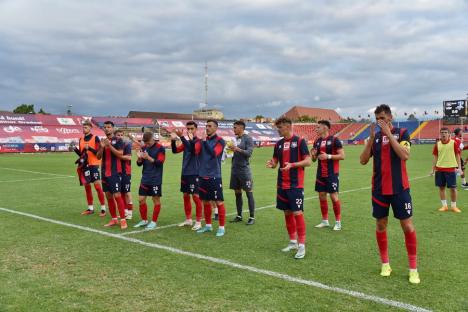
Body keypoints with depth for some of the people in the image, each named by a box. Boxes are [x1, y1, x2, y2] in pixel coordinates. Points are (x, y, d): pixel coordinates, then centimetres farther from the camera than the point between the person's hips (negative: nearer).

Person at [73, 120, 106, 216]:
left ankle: (103, 209, -4)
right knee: (87, 186, 9)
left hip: (94, 164, -6)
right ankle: (90, 208, 19)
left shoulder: (95, 138, -5)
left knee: (97, 186, -8)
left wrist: (89, 148, -24)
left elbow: (99, 152, -11)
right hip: (85, 165, 6)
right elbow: (81, 154, 15)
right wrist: (76, 150, -4)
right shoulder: (81, 139, 12)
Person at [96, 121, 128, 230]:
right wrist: (102, 147, -8)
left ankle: (123, 220, -5)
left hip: (115, 173, -6)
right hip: (104, 172, 6)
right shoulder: (103, 141, 13)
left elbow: (120, 154, -13)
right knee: (109, 196, 8)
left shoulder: (118, 140, -4)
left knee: (117, 195, -10)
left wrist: (109, 145, -20)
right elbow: (98, 157, 9)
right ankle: (114, 219, 17)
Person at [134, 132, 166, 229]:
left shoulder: (160, 148, -9)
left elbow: (160, 162, -16)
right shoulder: (144, 148, 6)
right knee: (141, 200, 7)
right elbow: (139, 164, 8)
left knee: (156, 200, 3)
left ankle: (154, 222, 14)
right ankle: (144, 220, 22)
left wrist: (148, 157, -27)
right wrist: (139, 158, -14)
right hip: (145, 179, 5)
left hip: (156, 180, -5)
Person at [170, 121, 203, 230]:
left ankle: (198, 222, 4)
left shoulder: (198, 141, -10)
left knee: (196, 197, -5)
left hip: (195, 174, -7)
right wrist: (173, 140, -12)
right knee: (186, 196, 12)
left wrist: (181, 137, -34)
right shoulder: (186, 141, 11)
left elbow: (191, 149, -28)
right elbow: (175, 150, 5)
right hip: (185, 173, 7)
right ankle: (188, 220, 24)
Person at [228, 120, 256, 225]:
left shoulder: (248, 139, -6)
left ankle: (252, 217, 2)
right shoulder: (235, 139, 14)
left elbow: (249, 153, -16)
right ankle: (239, 216, 19)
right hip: (234, 169, 7)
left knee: (249, 193, -3)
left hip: (244, 170, -7)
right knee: (237, 193, 10)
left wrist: (238, 149, -23)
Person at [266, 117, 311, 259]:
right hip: (282, 185, 6)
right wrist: (271, 164, -8)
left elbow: (308, 161, -10)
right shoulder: (279, 144, 11)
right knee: (287, 213, 11)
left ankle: (301, 245, 1)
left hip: (295, 185, -6)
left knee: (297, 213, -7)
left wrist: (292, 164, -24)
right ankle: (293, 242, 25)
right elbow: (275, 161, 16)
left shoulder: (299, 141, -6)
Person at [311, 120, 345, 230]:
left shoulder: (334, 140, -8)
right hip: (320, 174, 6)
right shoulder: (317, 142, 10)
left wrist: (328, 156, -21)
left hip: (332, 174, -6)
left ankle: (338, 222, 8)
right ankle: (325, 221, 20)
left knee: (334, 196, -3)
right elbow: (314, 159, 16)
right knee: (322, 196, 9)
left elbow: (342, 155, -12)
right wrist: (313, 154, -6)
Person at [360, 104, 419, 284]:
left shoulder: (402, 133, -3)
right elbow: (363, 161, -2)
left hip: (399, 188, -3)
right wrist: (372, 138, -11)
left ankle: (413, 268, 11)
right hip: (379, 189, 3)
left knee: (407, 226, -1)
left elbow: (405, 155, -20)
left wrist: (389, 134, -21)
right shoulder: (375, 137, 7)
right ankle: (385, 264, 23)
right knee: (380, 225, 8)